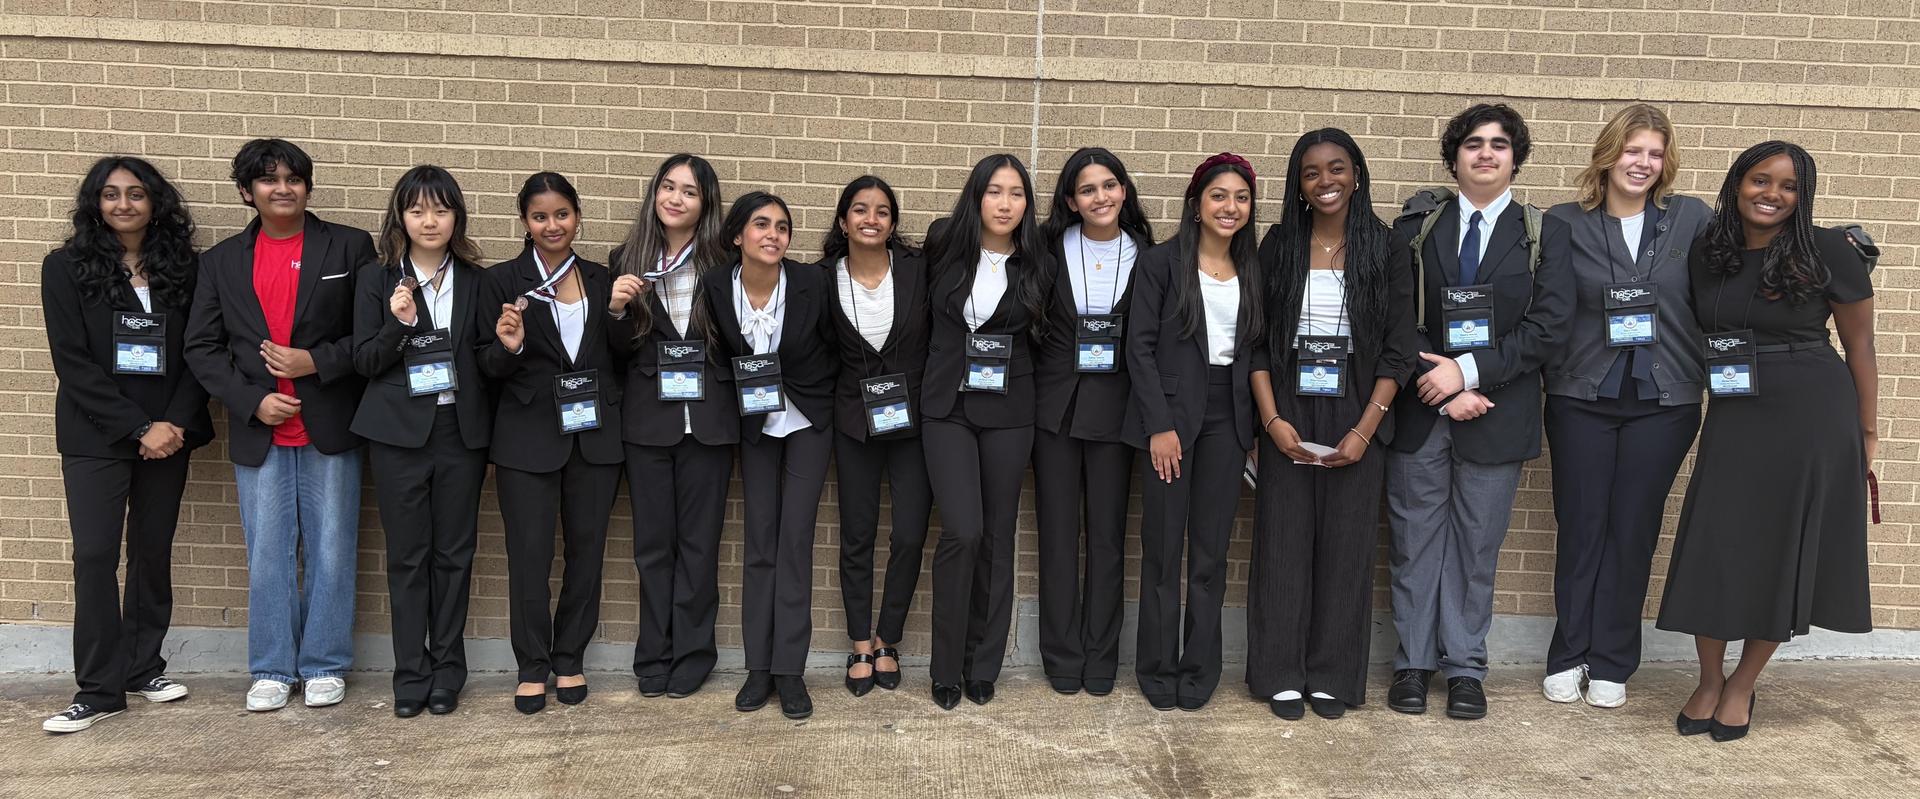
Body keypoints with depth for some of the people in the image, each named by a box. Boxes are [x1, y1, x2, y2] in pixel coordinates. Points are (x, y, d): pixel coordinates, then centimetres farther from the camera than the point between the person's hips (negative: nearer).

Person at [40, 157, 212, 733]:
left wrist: (175, 424, -10)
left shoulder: (185, 267, 3)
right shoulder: (66, 268, -2)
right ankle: (99, 691, 2)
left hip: (168, 433, 2)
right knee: (95, 556, -5)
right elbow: (73, 363, -7)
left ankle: (144, 667, 23)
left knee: (153, 550, 9)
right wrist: (138, 428, -14)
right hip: (95, 436, -2)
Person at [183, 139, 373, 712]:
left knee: (330, 553, 4)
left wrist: (316, 361, -14)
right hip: (259, 432, 2)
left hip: (329, 429, -2)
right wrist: (252, 400, -7)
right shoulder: (222, 261, 9)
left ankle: (324, 666, 17)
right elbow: (202, 347, 7)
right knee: (267, 555, 8)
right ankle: (272, 669, 19)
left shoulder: (349, 248, 1)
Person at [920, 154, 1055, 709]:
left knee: (997, 537, 5)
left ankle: (984, 666, 19)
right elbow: (922, 314, 13)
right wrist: (924, 380, 12)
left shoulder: (1036, 266, 0)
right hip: (948, 408, -1)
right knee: (963, 532, -12)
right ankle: (946, 667, 4)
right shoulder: (944, 247, -1)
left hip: (1008, 413, 1)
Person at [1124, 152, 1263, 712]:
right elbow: (1140, 346, -7)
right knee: (1163, 550, 3)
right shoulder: (1161, 263, -3)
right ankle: (1158, 670, 16)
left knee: (1211, 554, 7)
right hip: (1171, 414, -3)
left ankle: (1199, 671, 18)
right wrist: (1159, 426, -12)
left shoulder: (1253, 272, 10)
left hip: (1227, 421, 4)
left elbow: (1255, 352, 12)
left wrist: (1255, 424, 3)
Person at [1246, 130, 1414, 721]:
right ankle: (1281, 675, 16)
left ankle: (1333, 678, 18)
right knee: (1283, 545, 4)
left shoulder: (1385, 249, 2)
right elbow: (1256, 340, 2)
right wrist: (1272, 418, -9)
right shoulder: (1279, 245, 4)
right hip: (1287, 421, 0)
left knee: (1346, 548, 5)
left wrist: (1365, 429, -10)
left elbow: (1399, 349, -1)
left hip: (1356, 424, 0)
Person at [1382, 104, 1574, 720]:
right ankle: (1413, 664, 18)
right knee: (1415, 541, 6)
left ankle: (1465, 668, 19)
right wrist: (1443, 388, -10)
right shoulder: (1416, 225, 5)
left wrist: (1470, 371, -14)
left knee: (1477, 545, 7)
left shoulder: (1544, 233, 5)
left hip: (1497, 411, 0)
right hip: (1419, 411, 0)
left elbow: (1550, 325, -5)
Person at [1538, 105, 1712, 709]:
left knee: (1633, 531, 8)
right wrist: (1554, 378, -11)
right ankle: (1568, 656, 20)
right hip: (1582, 399, -1)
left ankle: (1611, 663, 20)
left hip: (1664, 403, 1)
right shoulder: (1566, 223, 0)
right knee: (1579, 529, 6)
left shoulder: (1691, 219, 4)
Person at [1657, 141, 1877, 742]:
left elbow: (1860, 348, -1)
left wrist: (1868, 437, 0)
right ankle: (1709, 681, 20)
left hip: (1813, 420, -3)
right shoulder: (1705, 254, 3)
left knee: (1783, 555, 6)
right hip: (1733, 420, 3)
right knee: (1712, 552, 2)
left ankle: (1743, 686, 22)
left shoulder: (1830, 253, -6)